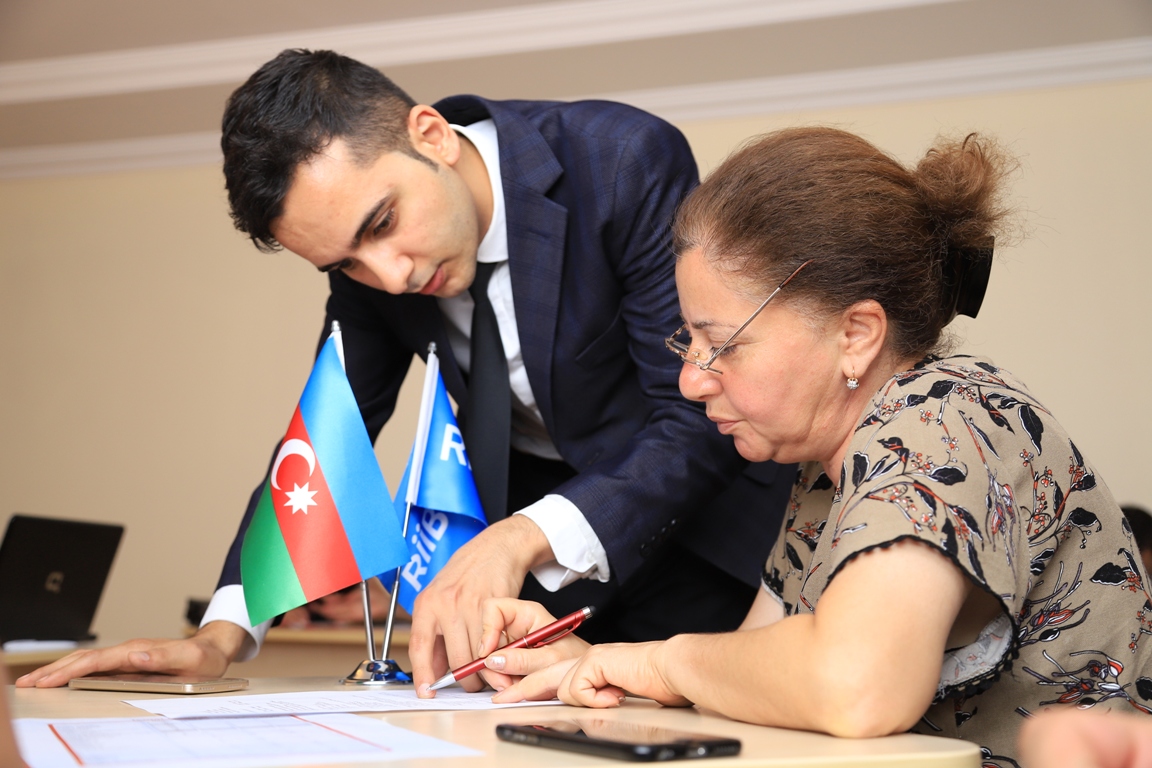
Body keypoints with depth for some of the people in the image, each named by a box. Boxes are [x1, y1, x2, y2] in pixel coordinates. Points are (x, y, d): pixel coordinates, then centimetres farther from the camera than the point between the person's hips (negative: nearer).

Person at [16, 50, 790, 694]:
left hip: (689, 521, -3)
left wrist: (524, 539, -40)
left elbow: (702, 418, -27)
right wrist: (222, 633, -12)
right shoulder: (370, 250, -10)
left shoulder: (627, 161, -26)